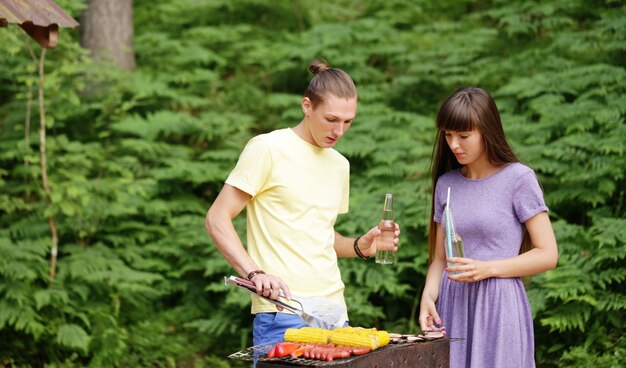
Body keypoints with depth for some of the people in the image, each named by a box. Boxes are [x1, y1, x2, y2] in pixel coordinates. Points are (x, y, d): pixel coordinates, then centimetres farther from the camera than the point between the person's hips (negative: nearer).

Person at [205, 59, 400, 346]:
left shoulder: (340, 164, 17)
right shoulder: (267, 149, -5)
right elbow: (217, 220, -9)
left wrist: (360, 246, 7)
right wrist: (254, 273, -22)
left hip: (333, 310, 7)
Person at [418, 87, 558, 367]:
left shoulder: (518, 178, -5)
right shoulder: (446, 183, 10)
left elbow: (547, 255, -6)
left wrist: (487, 269, -16)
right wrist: (428, 296, -5)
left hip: (498, 307, -4)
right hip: (452, 307, 4)